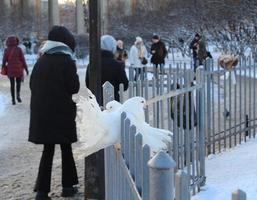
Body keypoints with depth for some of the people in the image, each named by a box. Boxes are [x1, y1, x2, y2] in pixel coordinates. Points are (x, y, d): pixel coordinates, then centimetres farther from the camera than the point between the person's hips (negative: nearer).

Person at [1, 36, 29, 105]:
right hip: (18, 69, -1)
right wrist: (26, 68, 2)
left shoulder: (6, 50, -4)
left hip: (10, 69, 1)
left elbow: (4, 60, -1)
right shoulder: (19, 49, -8)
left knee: (12, 84, 12)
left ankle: (13, 99, 8)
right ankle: (18, 95, -5)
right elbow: (23, 60, -6)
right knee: (18, 82, 18)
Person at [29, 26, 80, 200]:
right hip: (63, 112, -4)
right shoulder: (66, 61, -9)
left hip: (41, 112, 4)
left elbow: (33, 85, 9)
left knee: (48, 150, 9)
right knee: (66, 148, 11)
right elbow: (74, 87, -9)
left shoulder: (41, 61, 6)